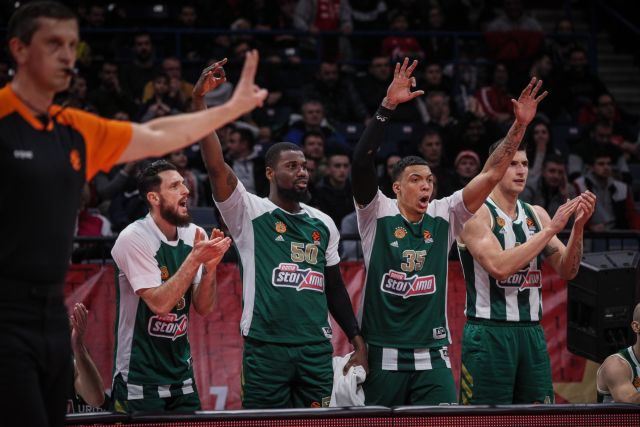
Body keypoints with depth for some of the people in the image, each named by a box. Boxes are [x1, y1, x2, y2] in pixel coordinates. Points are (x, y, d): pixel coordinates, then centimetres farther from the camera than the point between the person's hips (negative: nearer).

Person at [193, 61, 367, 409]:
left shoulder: (323, 224, 15)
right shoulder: (250, 212, 0)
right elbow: (216, 166, -13)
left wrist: (358, 342, 14)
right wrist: (199, 102, -22)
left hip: (316, 350, 4)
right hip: (266, 347, -4)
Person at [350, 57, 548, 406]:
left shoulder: (444, 216, 6)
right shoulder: (377, 214, -3)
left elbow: (490, 176, 1)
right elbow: (361, 162, -18)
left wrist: (519, 127, -10)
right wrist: (388, 106, -27)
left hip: (432, 357, 3)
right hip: (383, 355, -3)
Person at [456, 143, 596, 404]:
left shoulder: (537, 214, 12)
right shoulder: (477, 214, -8)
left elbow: (567, 272, 8)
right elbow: (499, 267, -23)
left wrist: (578, 227, -9)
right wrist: (551, 229, -20)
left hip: (532, 333, 6)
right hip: (489, 333, -6)